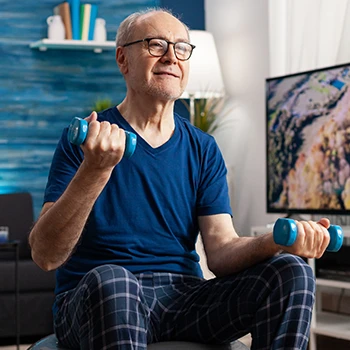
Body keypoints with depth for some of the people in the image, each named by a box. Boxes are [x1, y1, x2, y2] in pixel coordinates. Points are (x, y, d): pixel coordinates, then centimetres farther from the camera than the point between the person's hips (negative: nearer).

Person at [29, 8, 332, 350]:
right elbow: (45, 255, -12)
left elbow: (220, 251, 0)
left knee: (291, 272, -17)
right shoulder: (85, 140, -1)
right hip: (93, 301, -3)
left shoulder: (203, 150, 11)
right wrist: (94, 172, -28)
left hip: (184, 297, 4)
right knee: (110, 279, -38)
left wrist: (277, 240, -21)